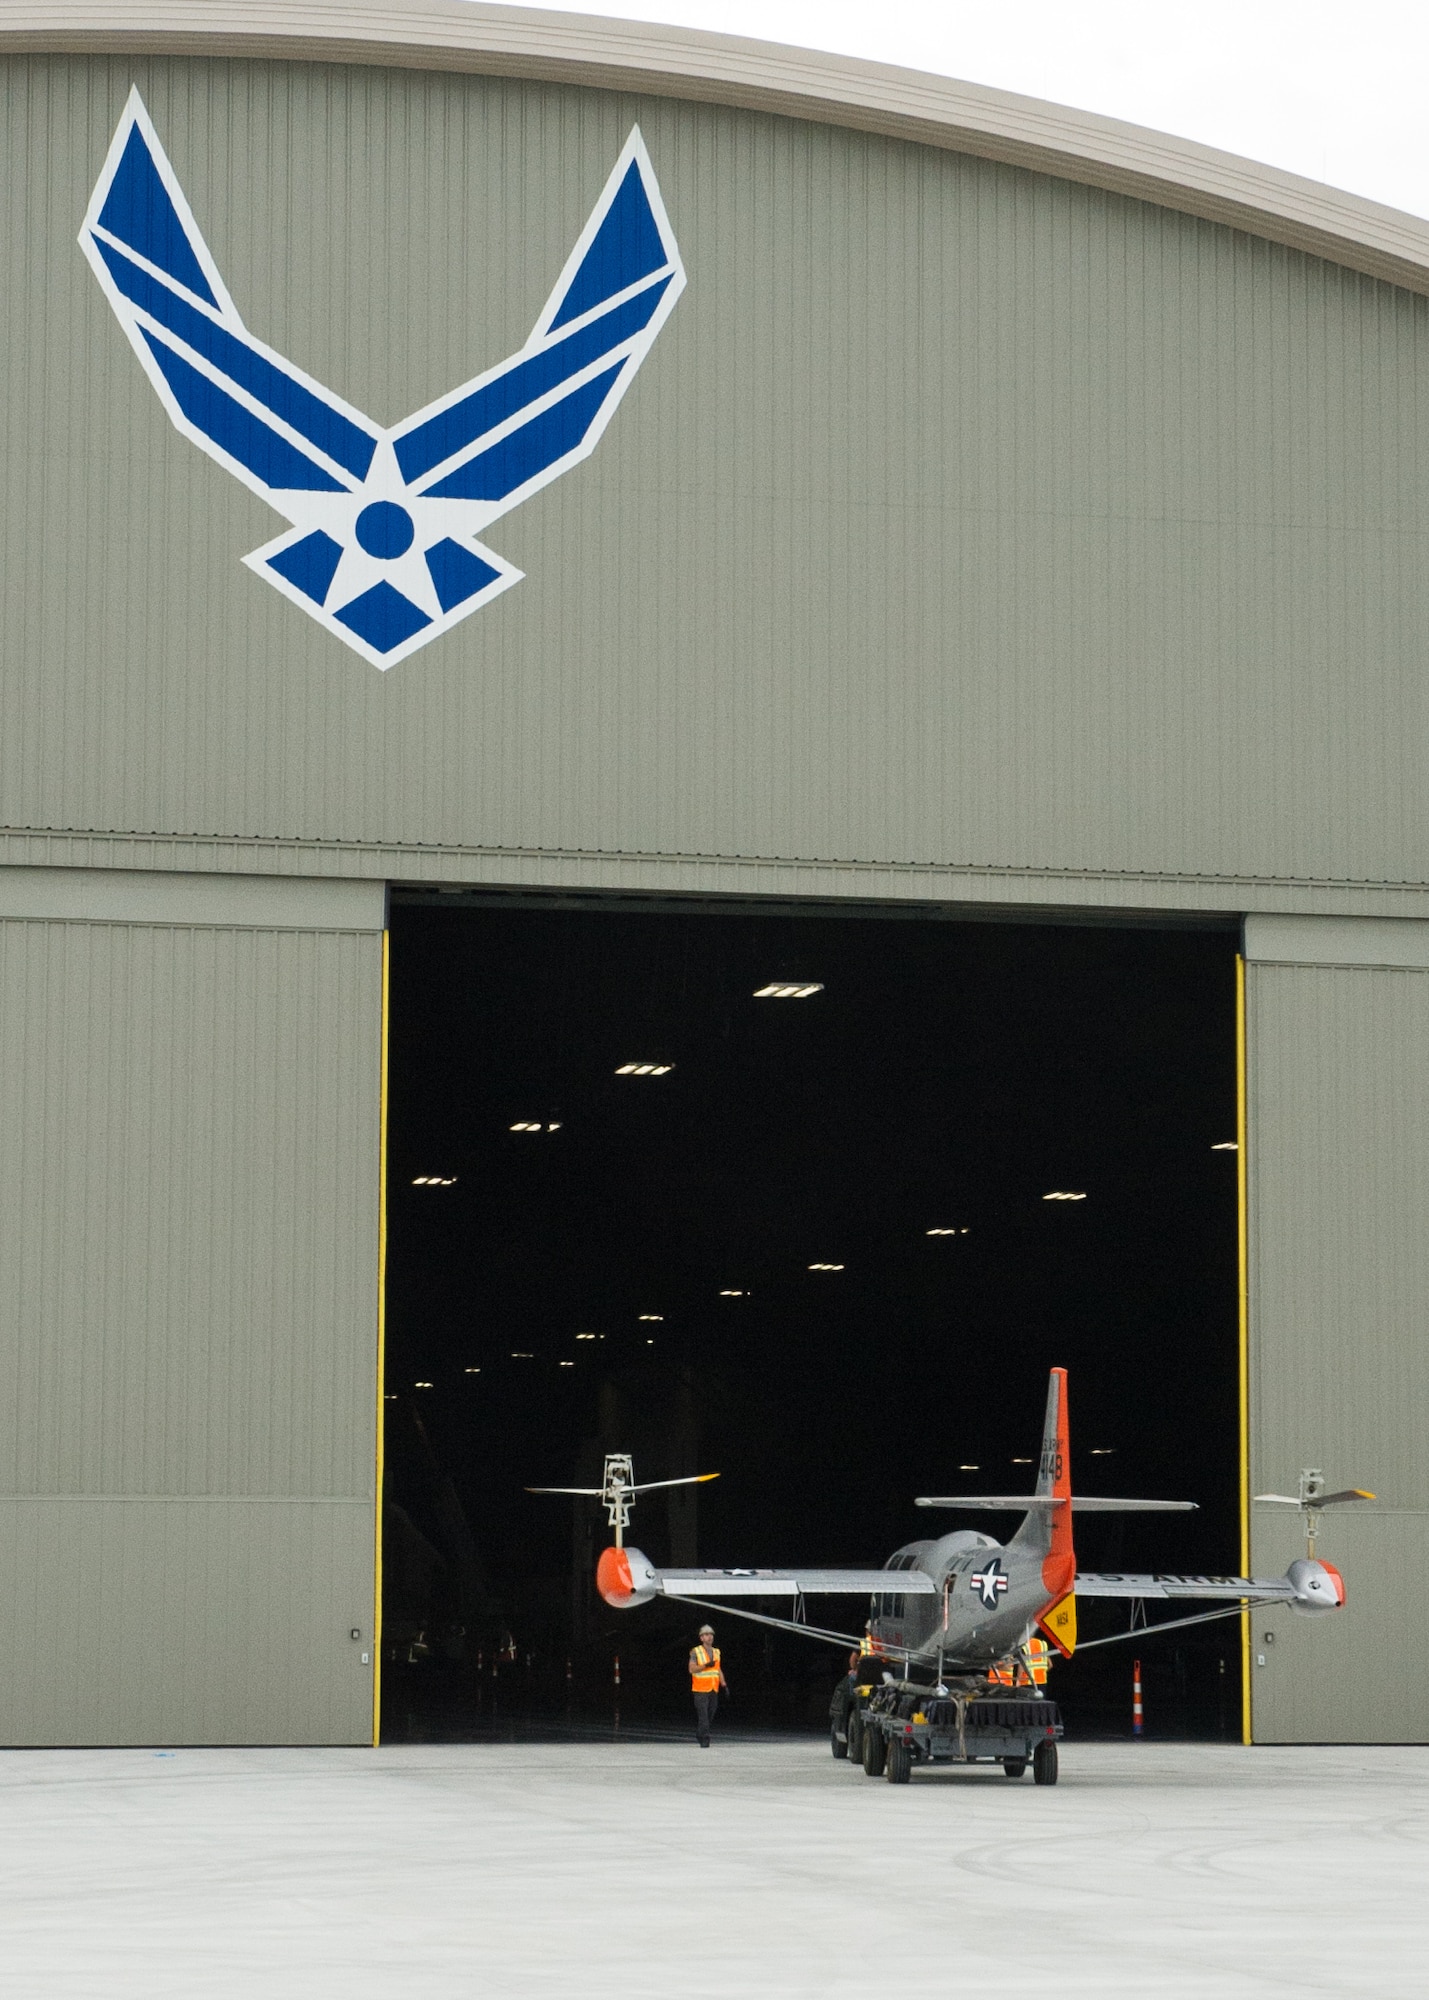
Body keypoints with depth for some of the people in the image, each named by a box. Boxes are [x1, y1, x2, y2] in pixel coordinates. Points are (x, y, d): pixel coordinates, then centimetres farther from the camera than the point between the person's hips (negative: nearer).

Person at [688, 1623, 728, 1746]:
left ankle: (699, 1732, 26)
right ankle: (704, 1741, -13)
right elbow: (691, 1669, -10)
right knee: (703, 1715, -12)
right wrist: (706, 1665, -22)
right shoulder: (696, 1652, -3)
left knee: (710, 1716, 7)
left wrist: (724, 1685, 8)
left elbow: (719, 1670, 17)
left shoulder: (716, 1652, 14)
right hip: (701, 1690, -6)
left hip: (713, 1690, 6)